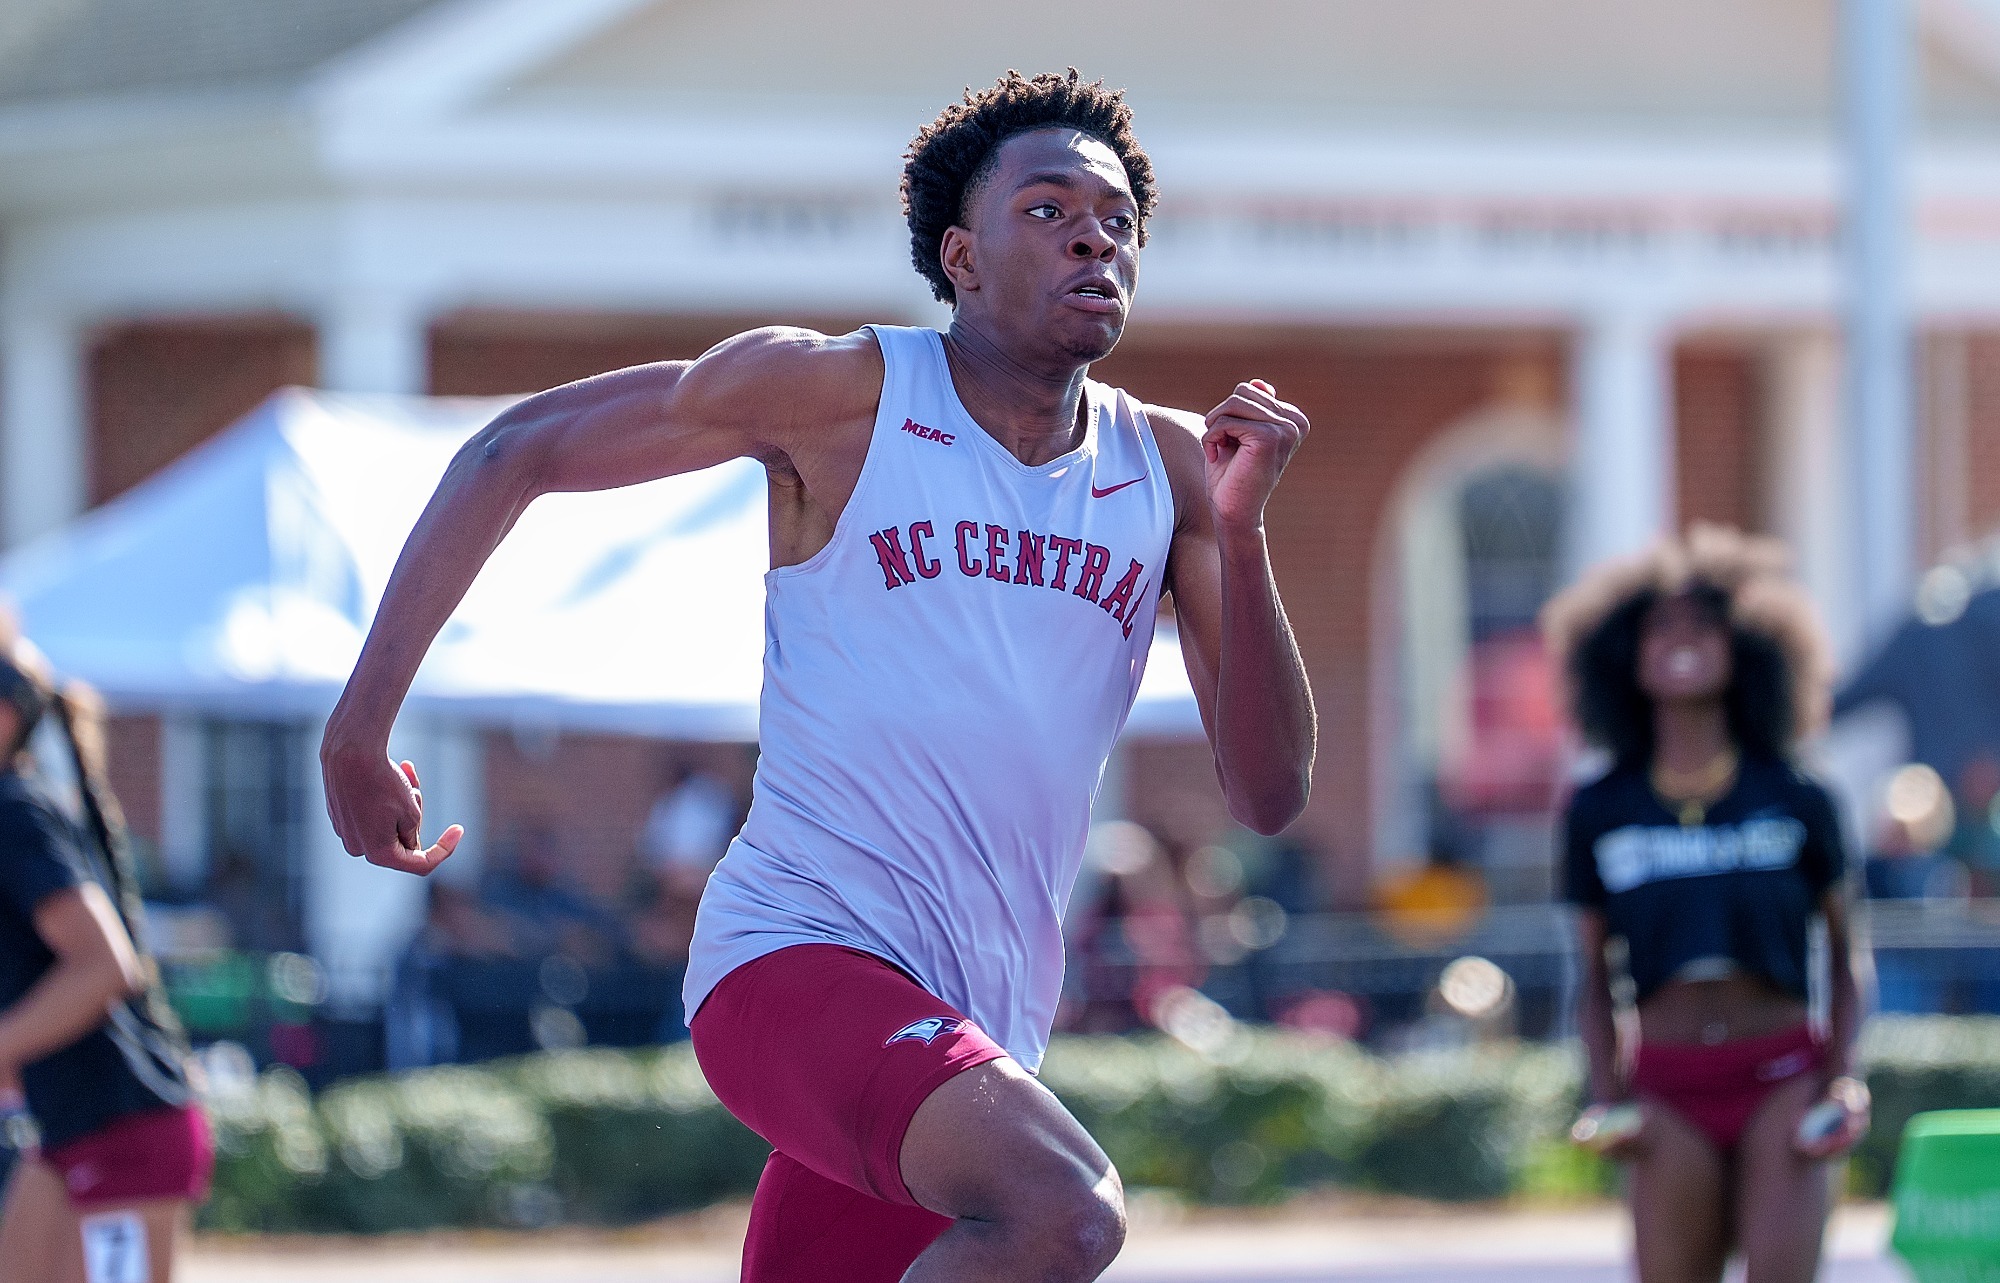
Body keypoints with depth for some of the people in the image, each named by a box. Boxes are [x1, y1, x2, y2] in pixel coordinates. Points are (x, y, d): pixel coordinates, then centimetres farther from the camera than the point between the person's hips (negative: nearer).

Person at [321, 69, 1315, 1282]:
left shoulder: (1170, 469, 10)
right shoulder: (844, 393, -3)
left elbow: (1270, 794, 6)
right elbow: (512, 456, 4)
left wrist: (1240, 534, -7)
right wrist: (359, 729, -1)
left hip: (978, 1029, 6)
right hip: (800, 953, -6)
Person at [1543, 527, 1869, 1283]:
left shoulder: (1795, 800, 4)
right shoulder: (1599, 812, 7)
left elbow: (1843, 951, 12)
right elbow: (1595, 973, 13)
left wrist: (1844, 1074, -2)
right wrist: (1605, 1096, 0)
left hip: (1783, 1079, -1)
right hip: (1671, 1093, 1)